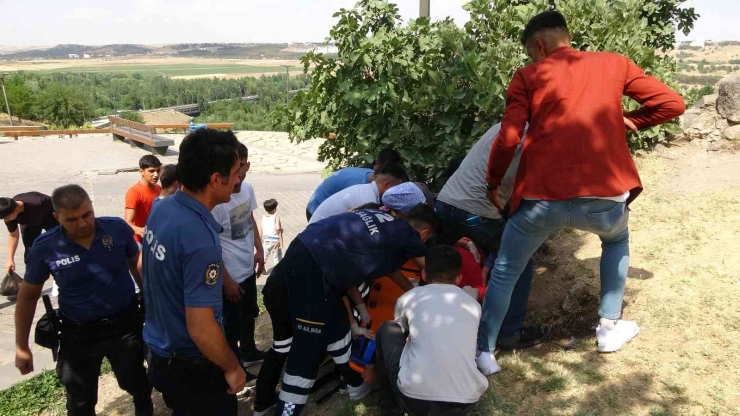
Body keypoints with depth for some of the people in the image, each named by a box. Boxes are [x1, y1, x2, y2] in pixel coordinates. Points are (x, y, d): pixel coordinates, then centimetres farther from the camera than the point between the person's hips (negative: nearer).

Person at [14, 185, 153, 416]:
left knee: (135, 383, 22)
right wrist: (21, 346, 0)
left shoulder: (118, 229, -14)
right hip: (78, 333, 0)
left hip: (125, 324, 1)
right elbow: (28, 296, -2)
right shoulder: (45, 248, -15)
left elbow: (136, 265, 3)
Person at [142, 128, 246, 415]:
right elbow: (200, 328, -30)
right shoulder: (200, 238, -33)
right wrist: (232, 367, -16)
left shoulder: (162, 208, -6)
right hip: (191, 367, -8)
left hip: (159, 350, 8)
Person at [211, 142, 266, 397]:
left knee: (249, 315, 27)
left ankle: (249, 352, 49)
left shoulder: (247, 189, -5)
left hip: (248, 268, 8)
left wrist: (259, 250, 13)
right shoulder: (217, 201, -28)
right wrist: (227, 281, -19)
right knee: (231, 325, 8)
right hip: (230, 275, -8)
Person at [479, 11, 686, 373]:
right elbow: (672, 104, 13)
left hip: (542, 198, -2)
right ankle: (609, 328, 40)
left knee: (504, 272, 20)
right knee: (617, 239, 36)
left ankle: (484, 353, 25)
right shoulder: (613, 63, 15)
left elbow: (508, 138, 0)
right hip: (604, 196, 2)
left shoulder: (528, 76, 9)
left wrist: (492, 184, 13)